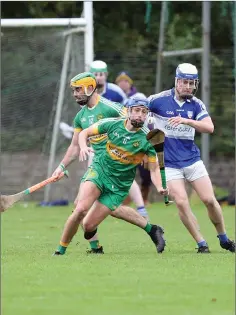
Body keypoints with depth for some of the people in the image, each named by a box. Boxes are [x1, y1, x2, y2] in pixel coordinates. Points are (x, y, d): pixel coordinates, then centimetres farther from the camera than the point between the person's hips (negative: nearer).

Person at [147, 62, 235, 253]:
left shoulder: (196, 104, 0)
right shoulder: (160, 100, -7)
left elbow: (209, 128, -13)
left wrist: (187, 121, -26)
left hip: (192, 159, 2)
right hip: (170, 163, -2)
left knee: (209, 200, -2)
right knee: (181, 202, -15)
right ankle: (201, 244, -6)